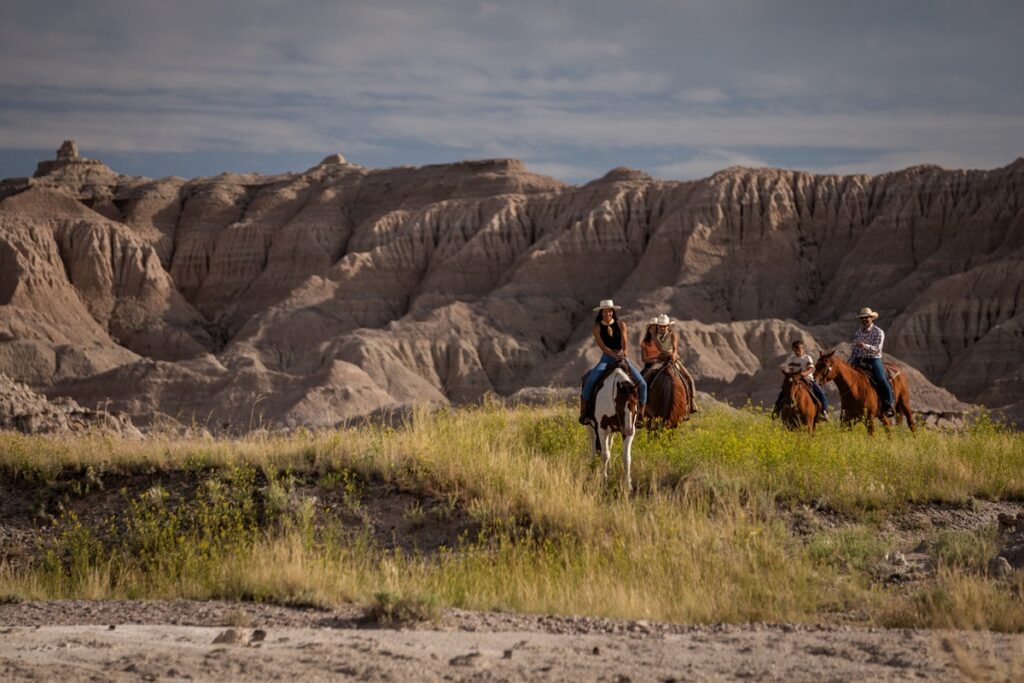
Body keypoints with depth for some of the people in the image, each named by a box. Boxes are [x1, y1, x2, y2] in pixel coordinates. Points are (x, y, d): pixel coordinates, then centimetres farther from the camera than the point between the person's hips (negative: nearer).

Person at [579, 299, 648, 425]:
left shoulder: (621, 325, 4)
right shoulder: (597, 328, -1)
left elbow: (624, 341, -9)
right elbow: (602, 346, -13)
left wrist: (625, 352, -32)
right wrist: (614, 355, -30)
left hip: (623, 357, 2)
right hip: (607, 358, -2)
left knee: (642, 384, -13)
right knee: (590, 381, -27)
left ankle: (640, 414, 0)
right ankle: (584, 411, -14)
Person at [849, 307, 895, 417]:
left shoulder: (878, 332, -3)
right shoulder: (857, 333, 12)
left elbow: (877, 348, -15)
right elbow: (854, 350, 14)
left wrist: (865, 346, -32)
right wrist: (849, 364, 5)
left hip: (874, 360, -5)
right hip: (859, 360, 5)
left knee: (882, 381, -21)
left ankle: (887, 405, -5)